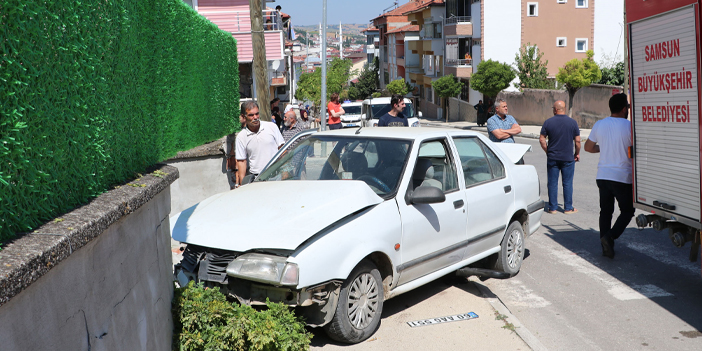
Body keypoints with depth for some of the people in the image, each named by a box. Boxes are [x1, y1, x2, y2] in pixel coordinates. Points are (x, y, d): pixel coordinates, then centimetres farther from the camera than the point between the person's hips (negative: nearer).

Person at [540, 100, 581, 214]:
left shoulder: (548, 122, -4)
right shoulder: (572, 122, -3)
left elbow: (542, 139, -3)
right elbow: (577, 141, -2)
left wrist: (548, 151, 8)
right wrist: (577, 153, 11)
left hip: (552, 158, 0)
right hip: (568, 158, 0)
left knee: (552, 183, 6)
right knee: (567, 183, 7)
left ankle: (552, 207, 10)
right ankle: (568, 208, 12)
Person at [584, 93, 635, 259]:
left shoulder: (599, 125, 3)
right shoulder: (629, 126, -12)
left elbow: (588, 147, 12)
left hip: (603, 175, 5)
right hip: (622, 176, -5)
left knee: (605, 211, 13)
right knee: (627, 211, 10)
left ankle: (606, 246, 13)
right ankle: (610, 236, -9)